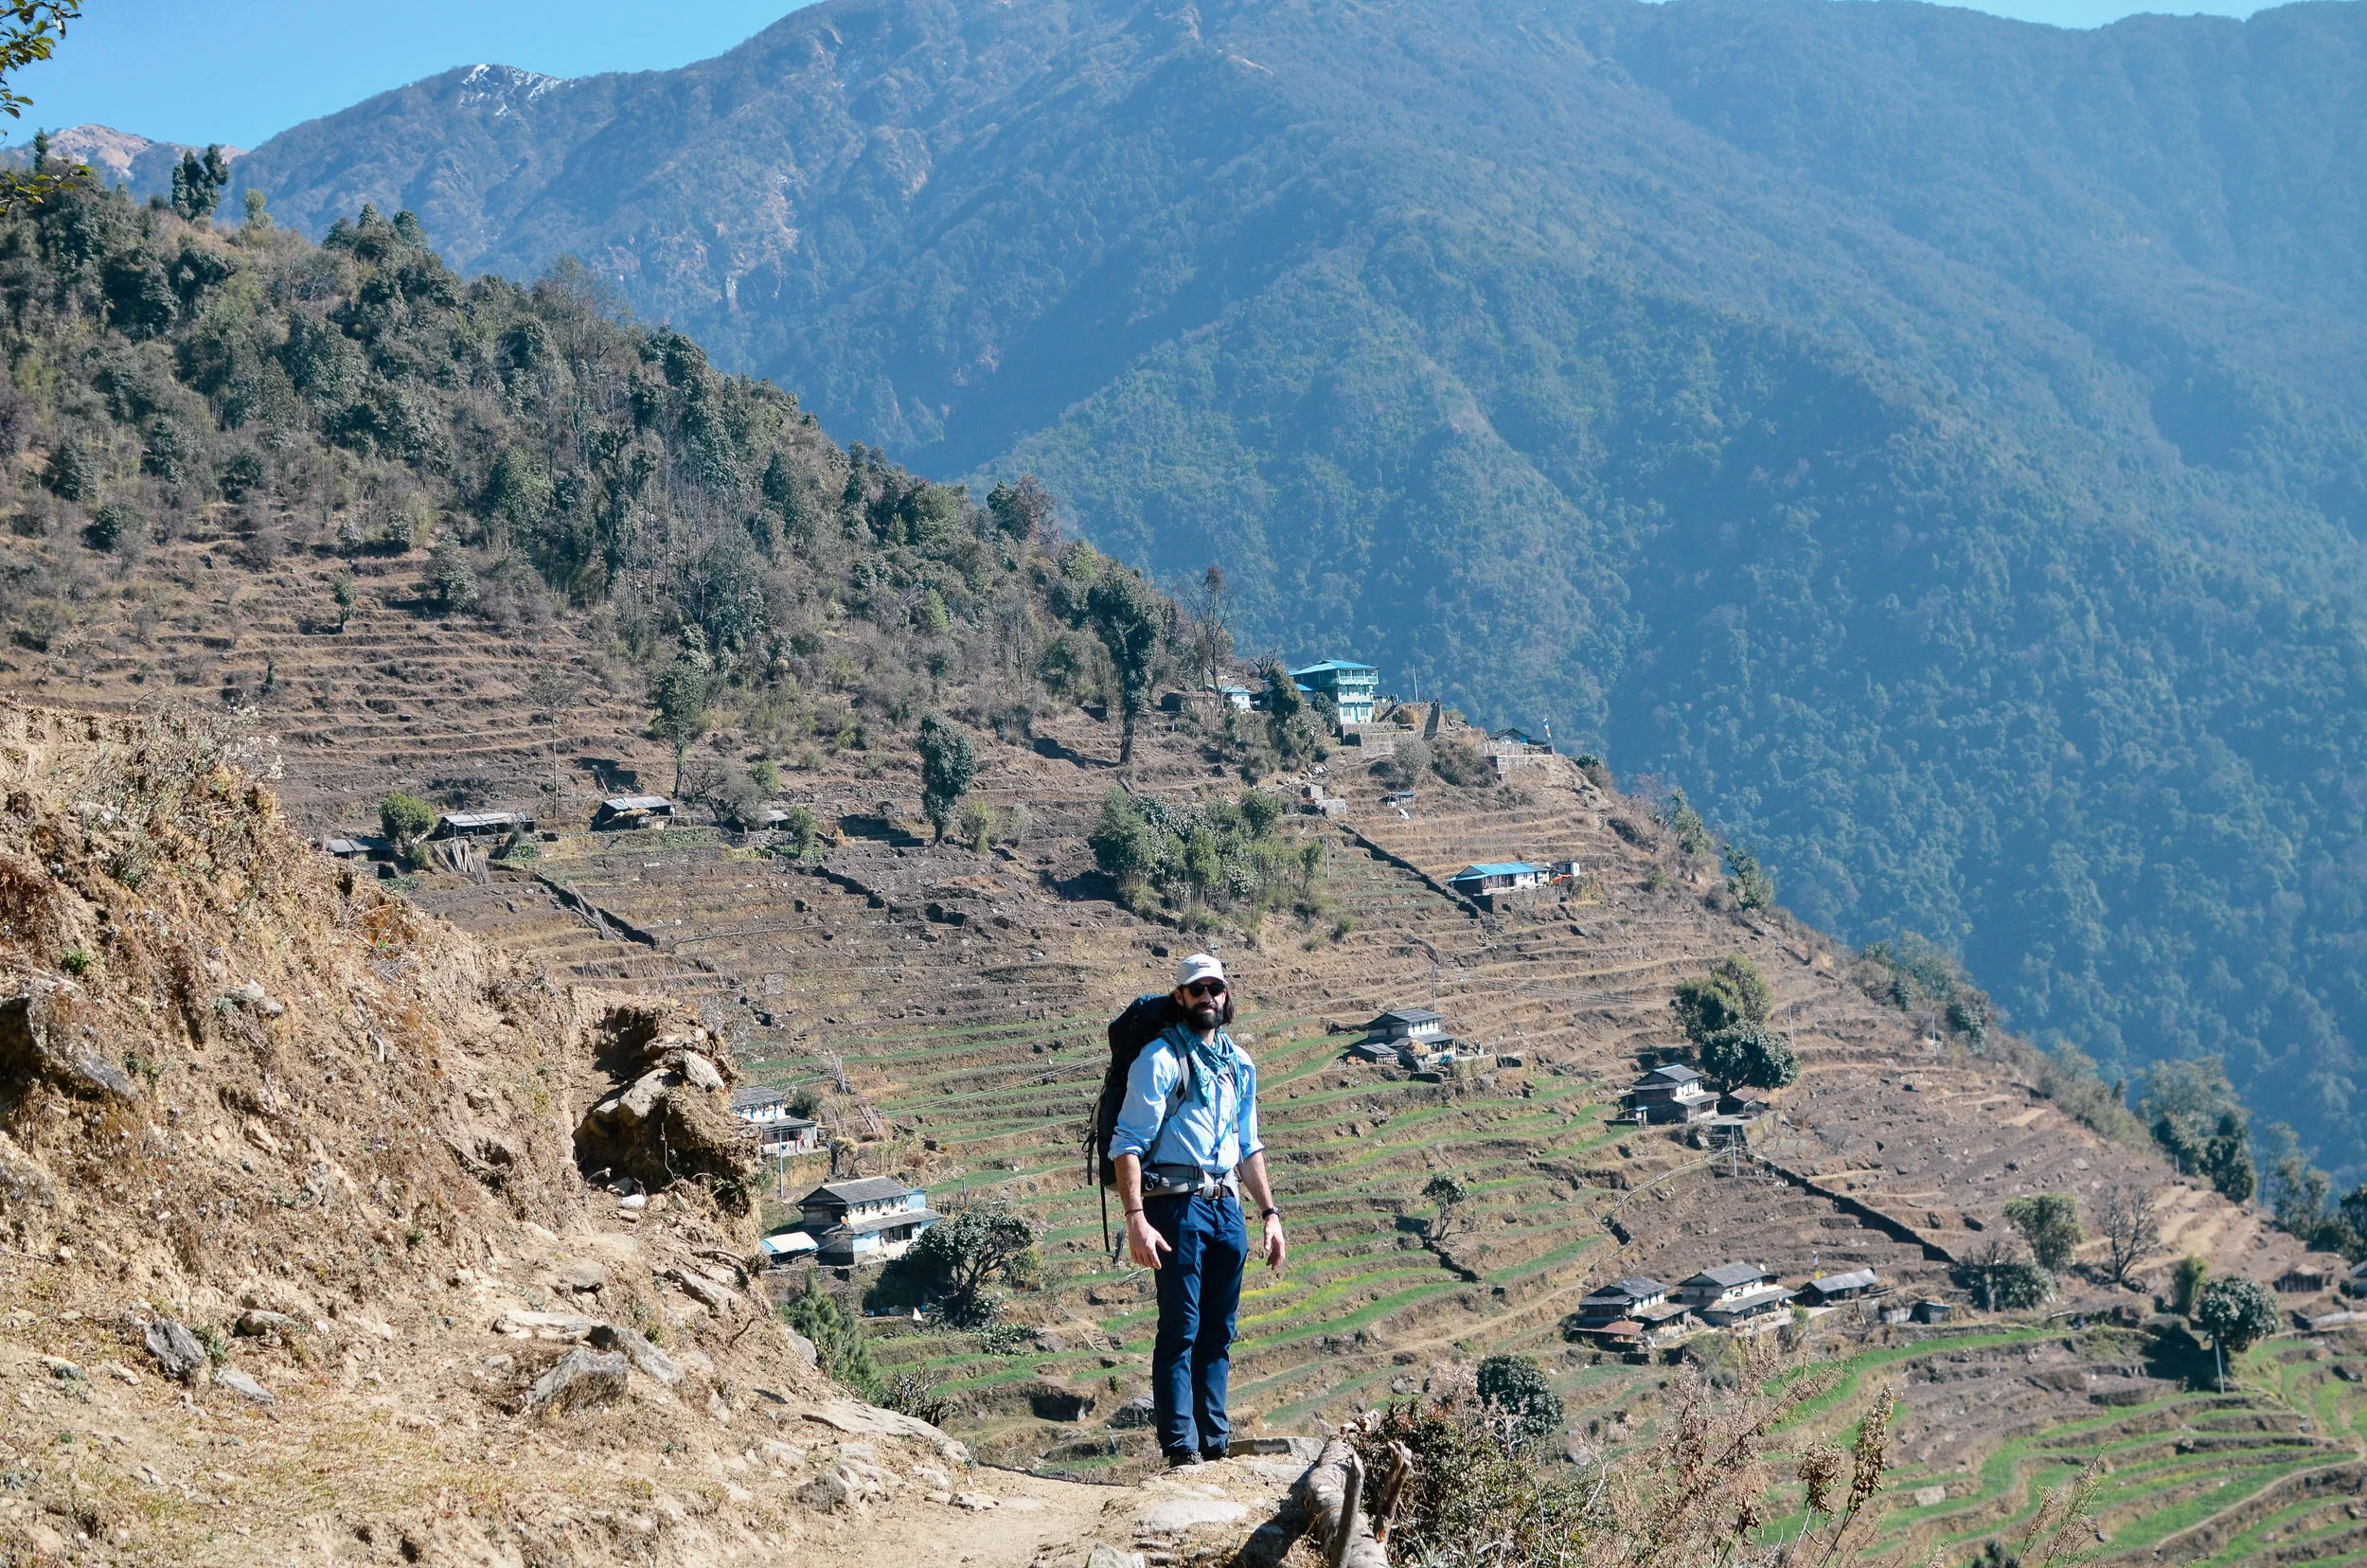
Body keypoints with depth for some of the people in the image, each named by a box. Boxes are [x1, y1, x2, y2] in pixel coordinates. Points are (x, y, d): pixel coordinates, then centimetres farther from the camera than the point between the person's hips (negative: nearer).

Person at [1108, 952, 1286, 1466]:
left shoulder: (1240, 1065, 16)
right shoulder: (1160, 1059, -5)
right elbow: (1127, 1145, -11)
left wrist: (1270, 1212, 18)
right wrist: (1136, 1219, -21)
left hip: (1227, 1208, 6)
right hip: (1178, 1206, -6)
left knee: (1219, 1332, 9)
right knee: (1180, 1330, -7)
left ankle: (1216, 1443, 15)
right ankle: (1181, 1449, -6)